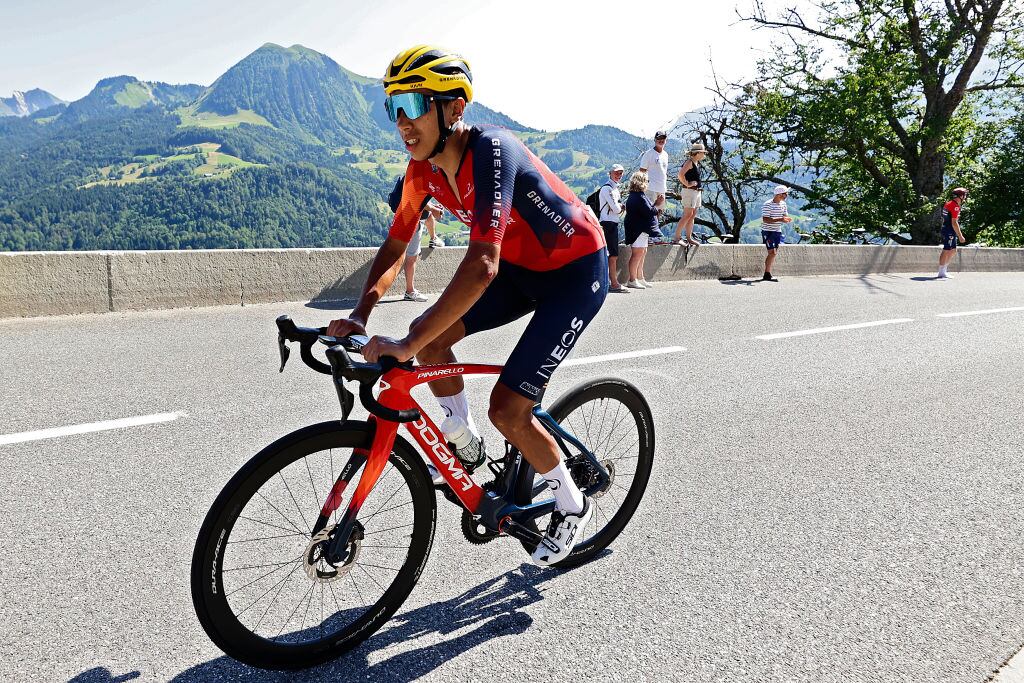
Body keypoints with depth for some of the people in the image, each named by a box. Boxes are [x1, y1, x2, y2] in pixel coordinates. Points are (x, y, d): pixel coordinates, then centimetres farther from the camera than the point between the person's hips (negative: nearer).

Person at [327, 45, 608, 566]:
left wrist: (405, 346, -44)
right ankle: (468, 447, 15)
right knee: (431, 337, -8)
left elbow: (481, 267, -42)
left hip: (577, 271, -7)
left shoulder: (490, 152, -31)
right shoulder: (424, 169, -7)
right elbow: (395, 247, 0)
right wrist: (360, 315, -16)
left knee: (507, 410, -13)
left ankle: (573, 506, 14)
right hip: (520, 266, 8)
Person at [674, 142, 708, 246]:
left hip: (696, 191, 10)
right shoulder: (689, 162, -12)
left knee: (692, 216, 10)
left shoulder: (697, 163, 15)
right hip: (689, 191, -10)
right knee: (687, 215, -11)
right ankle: (677, 238, -9)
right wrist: (687, 184, -19)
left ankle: (689, 238, 15)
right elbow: (680, 174, -25)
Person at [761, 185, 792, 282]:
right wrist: (779, 220, -30)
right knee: (772, 253, -13)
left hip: (777, 231, 8)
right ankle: (767, 274, -5)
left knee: (774, 253, 8)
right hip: (768, 231, -8)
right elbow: (765, 219, -22)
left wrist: (787, 219, -8)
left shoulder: (783, 204, 9)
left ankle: (767, 274, 15)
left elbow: (785, 215, 17)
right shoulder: (767, 205, -15)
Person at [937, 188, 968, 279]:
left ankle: (943, 271, 18)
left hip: (946, 229, 10)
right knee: (946, 251, -6)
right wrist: (960, 236, -18)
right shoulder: (955, 206, -15)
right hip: (949, 232, -10)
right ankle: (941, 273, -2)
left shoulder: (948, 204, 14)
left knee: (953, 251, 14)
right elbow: (954, 223, -20)